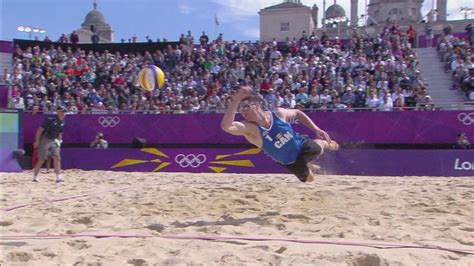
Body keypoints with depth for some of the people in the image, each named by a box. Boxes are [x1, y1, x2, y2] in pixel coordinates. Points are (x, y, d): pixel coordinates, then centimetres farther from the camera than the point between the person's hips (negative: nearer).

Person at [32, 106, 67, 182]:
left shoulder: (62, 122, 4)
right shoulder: (50, 120, -17)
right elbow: (40, 130, -14)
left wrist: (59, 141, 16)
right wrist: (37, 141, -14)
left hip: (54, 141, 6)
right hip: (45, 140, -6)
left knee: (57, 158, -7)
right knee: (41, 160, -1)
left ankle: (58, 177, -8)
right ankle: (35, 177, 13)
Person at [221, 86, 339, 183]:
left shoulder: (279, 113, -22)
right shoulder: (249, 128, -31)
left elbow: (297, 113, 1)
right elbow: (225, 126, -52)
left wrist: (316, 130, -5)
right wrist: (236, 100, -61)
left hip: (302, 145, 1)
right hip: (290, 163, -1)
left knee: (316, 149, -19)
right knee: (309, 178, 10)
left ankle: (327, 143, 21)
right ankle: (310, 167, 50)